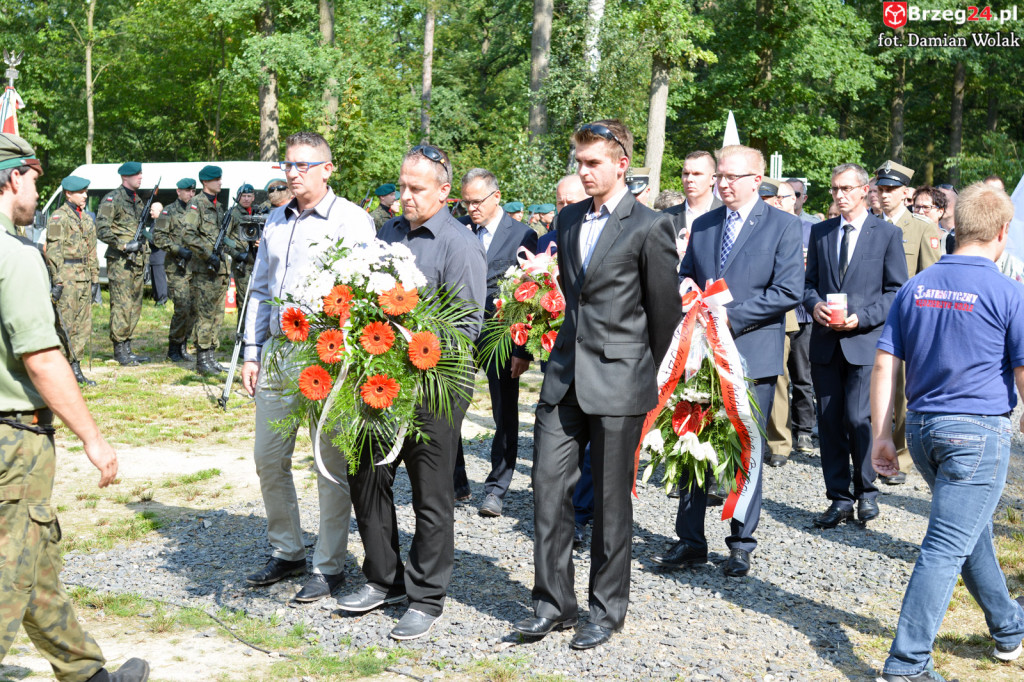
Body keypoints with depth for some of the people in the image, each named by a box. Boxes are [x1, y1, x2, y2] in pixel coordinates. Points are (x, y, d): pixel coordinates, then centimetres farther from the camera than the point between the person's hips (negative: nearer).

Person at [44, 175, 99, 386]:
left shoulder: (87, 218, 17)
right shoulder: (59, 217, -7)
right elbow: (53, 251, -13)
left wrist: (94, 279, 18)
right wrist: (57, 280, -18)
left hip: (84, 278, 8)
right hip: (67, 276, -8)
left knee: (84, 325, 9)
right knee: (65, 324, -7)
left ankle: (75, 369, 16)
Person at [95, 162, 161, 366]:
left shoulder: (138, 200, 18)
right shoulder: (112, 199, -8)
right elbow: (102, 230, -15)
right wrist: (124, 245, -17)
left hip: (137, 261, 8)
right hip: (120, 262, -8)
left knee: (135, 306, 10)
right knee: (122, 306, -8)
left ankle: (127, 348, 16)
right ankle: (119, 350, -3)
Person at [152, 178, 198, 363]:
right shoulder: (169, 212, -1)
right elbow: (158, 237, -8)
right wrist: (178, 250, -17)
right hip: (178, 268, -6)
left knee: (194, 308, 5)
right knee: (182, 308, -12)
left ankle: (183, 347, 16)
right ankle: (173, 349, 1)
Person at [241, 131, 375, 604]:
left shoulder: (351, 220, -3)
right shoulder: (275, 223, 16)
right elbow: (260, 290, 20)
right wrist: (252, 352, 13)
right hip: (277, 353, 7)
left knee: (331, 465, 1)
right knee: (268, 459, 11)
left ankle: (329, 566, 11)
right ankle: (287, 551, 27)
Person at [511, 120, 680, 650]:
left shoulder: (649, 227, -8)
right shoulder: (568, 220, 12)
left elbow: (665, 309, -3)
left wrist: (647, 373, 5)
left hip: (618, 380, -6)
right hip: (565, 375, 6)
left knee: (611, 498, 5)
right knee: (548, 486, 4)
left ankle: (607, 609, 19)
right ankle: (553, 602, 16)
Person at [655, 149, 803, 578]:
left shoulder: (783, 225, -2)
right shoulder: (702, 225, 13)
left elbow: (787, 292, -10)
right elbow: (684, 278, 21)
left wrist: (730, 317, -16)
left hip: (753, 356, -4)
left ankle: (741, 545, 16)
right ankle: (690, 542, 14)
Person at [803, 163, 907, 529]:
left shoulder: (888, 233, 2)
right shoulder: (820, 232, 13)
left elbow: (896, 291, 0)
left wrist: (861, 318, -13)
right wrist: (814, 304, -7)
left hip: (865, 340, -4)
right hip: (826, 341, 4)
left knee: (858, 418, -9)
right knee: (829, 421, 4)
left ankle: (866, 492, 12)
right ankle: (839, 499, 13)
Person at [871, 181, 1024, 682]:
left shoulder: (915, 289, 5)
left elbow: (884, 364, 3)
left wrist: (881, 434, 8)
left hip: (923, 426, 6)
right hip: (979, 431, -6)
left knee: (972, 532, 23)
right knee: (948, 546, -3)